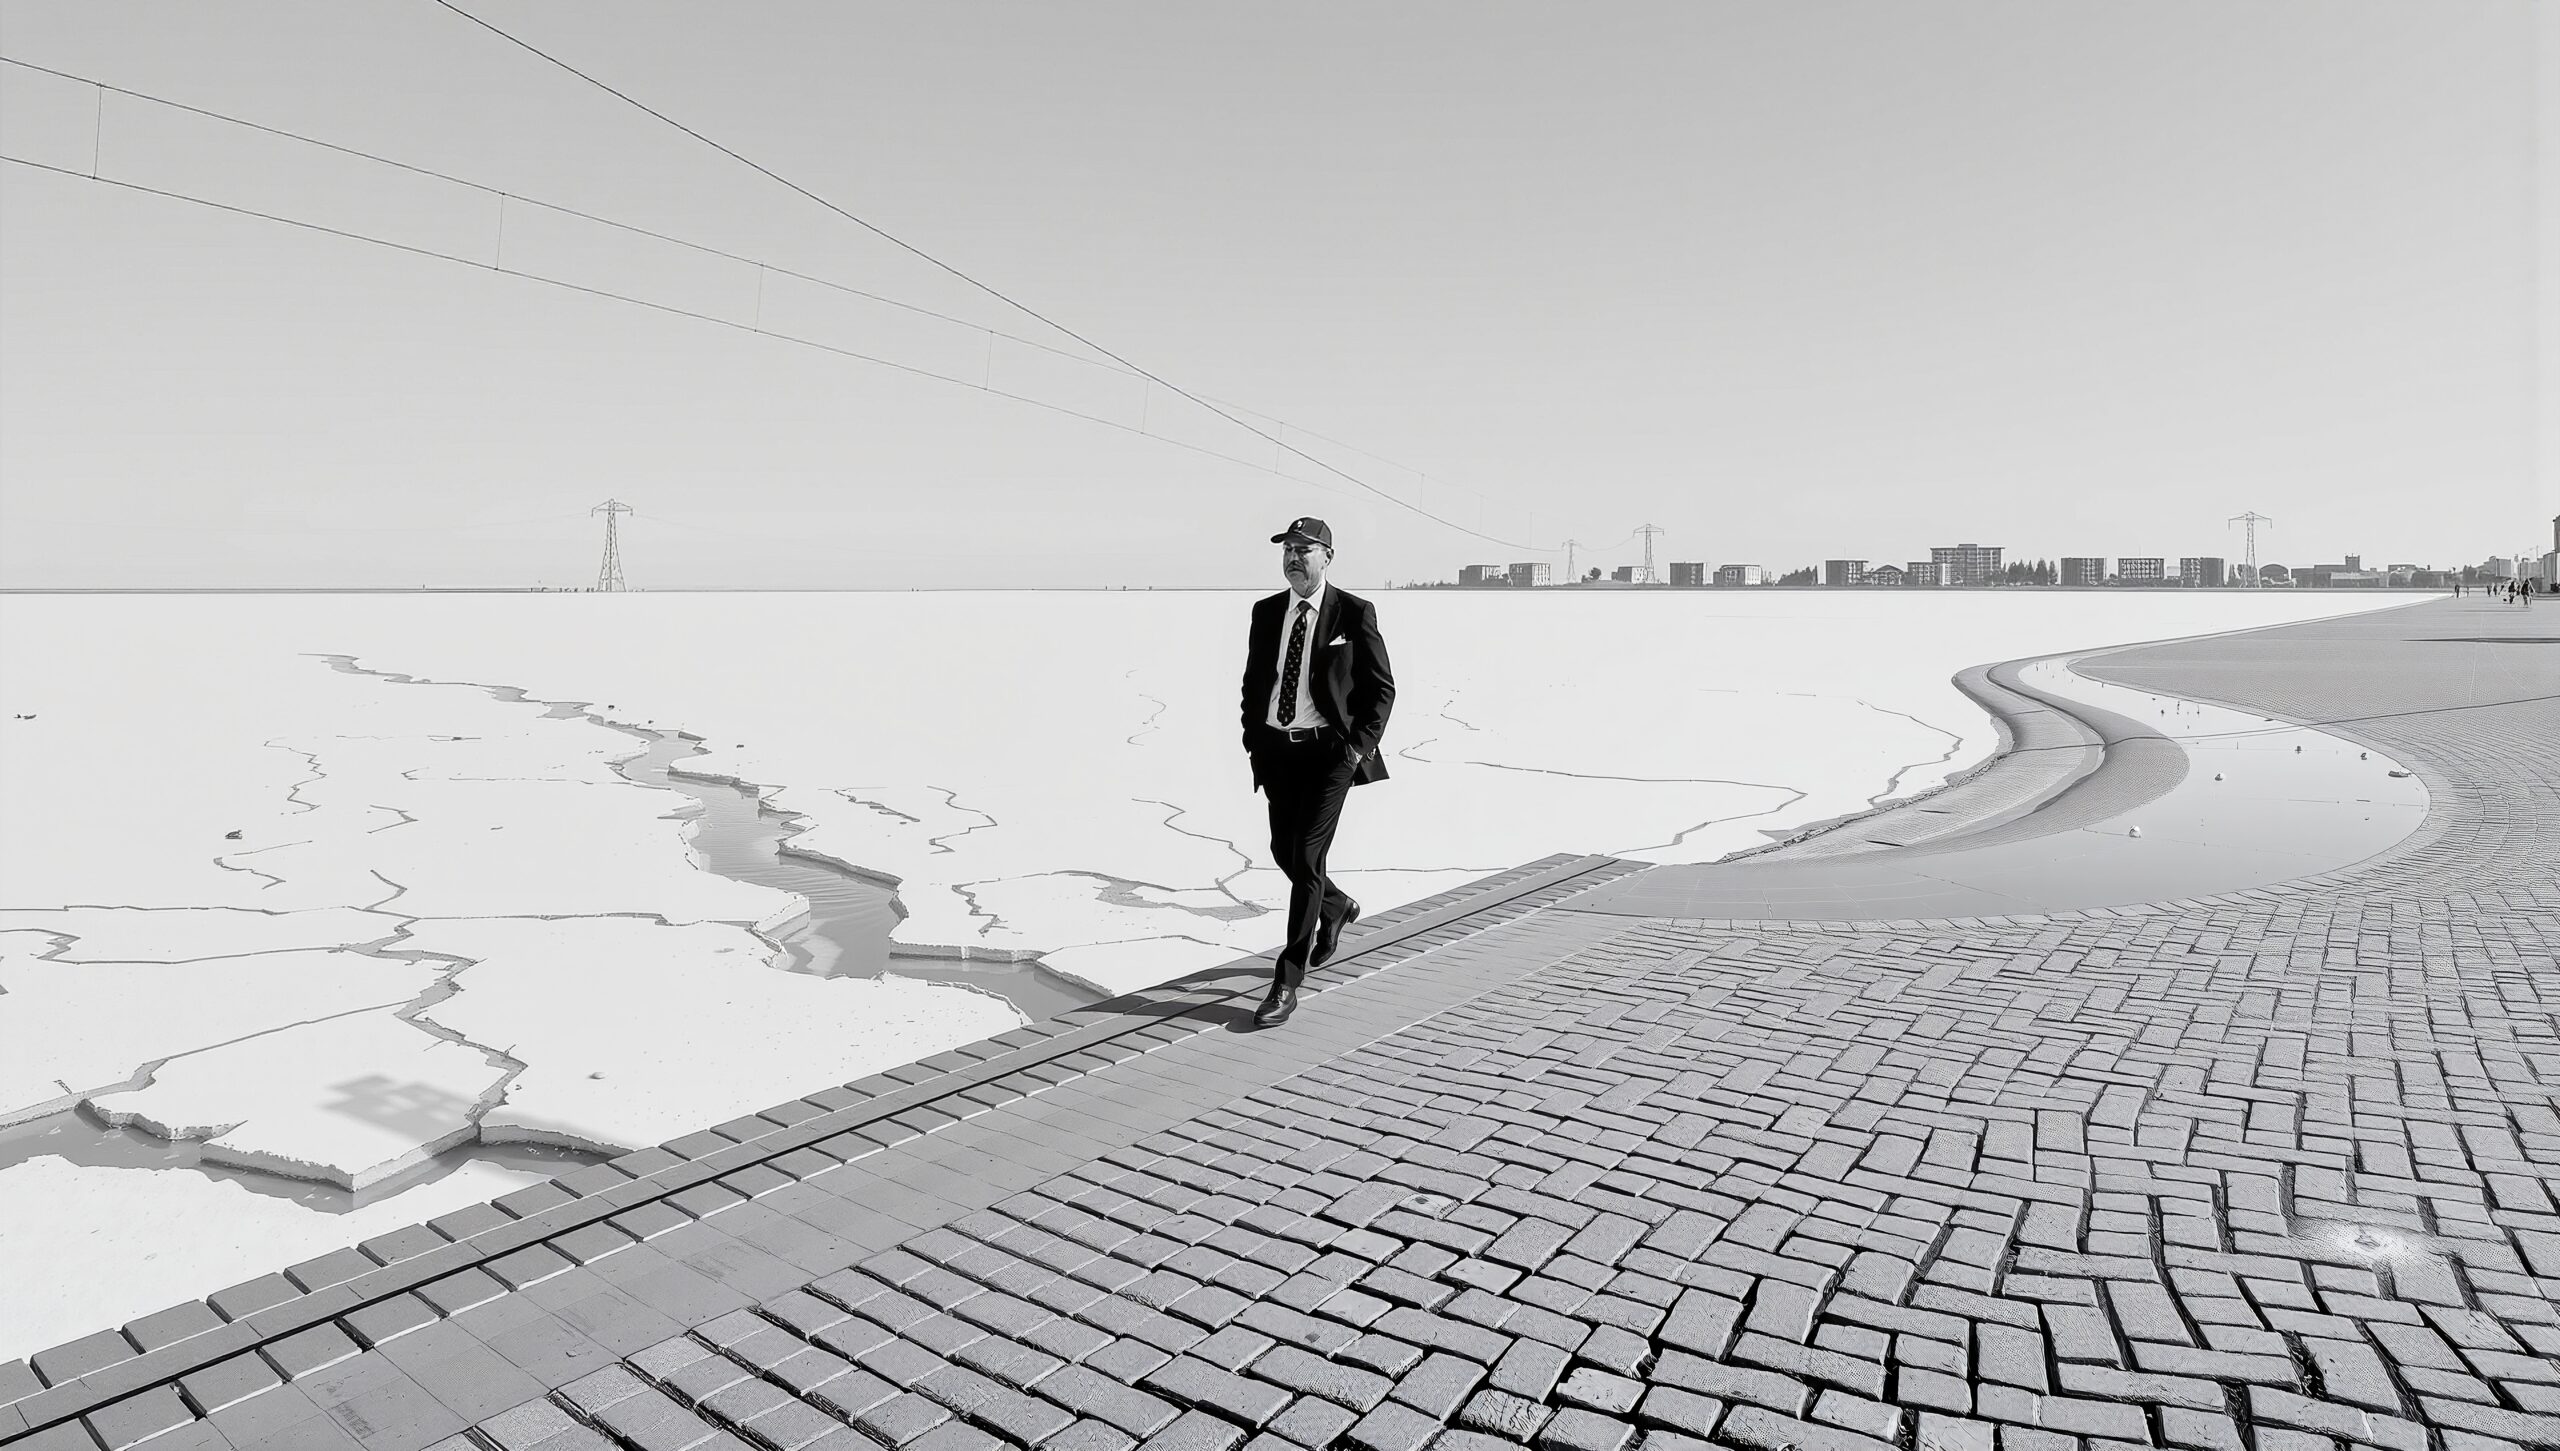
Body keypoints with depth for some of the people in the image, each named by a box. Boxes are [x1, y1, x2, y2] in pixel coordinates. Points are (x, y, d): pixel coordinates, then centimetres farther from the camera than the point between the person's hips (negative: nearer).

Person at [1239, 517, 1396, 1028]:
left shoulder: (1354, 613, -6)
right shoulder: (1266, 612, 7)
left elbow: (1382, 689, -3)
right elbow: (1253, 681, 16)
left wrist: (1358, 747, -10)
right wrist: (1253, 741, 7)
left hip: (1329, 751, -5)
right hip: (1275, 750, 6)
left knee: (1306, 857, -10)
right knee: (1283, 851, 14)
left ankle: (1287, 983, -2)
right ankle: (1336, 906, 46)